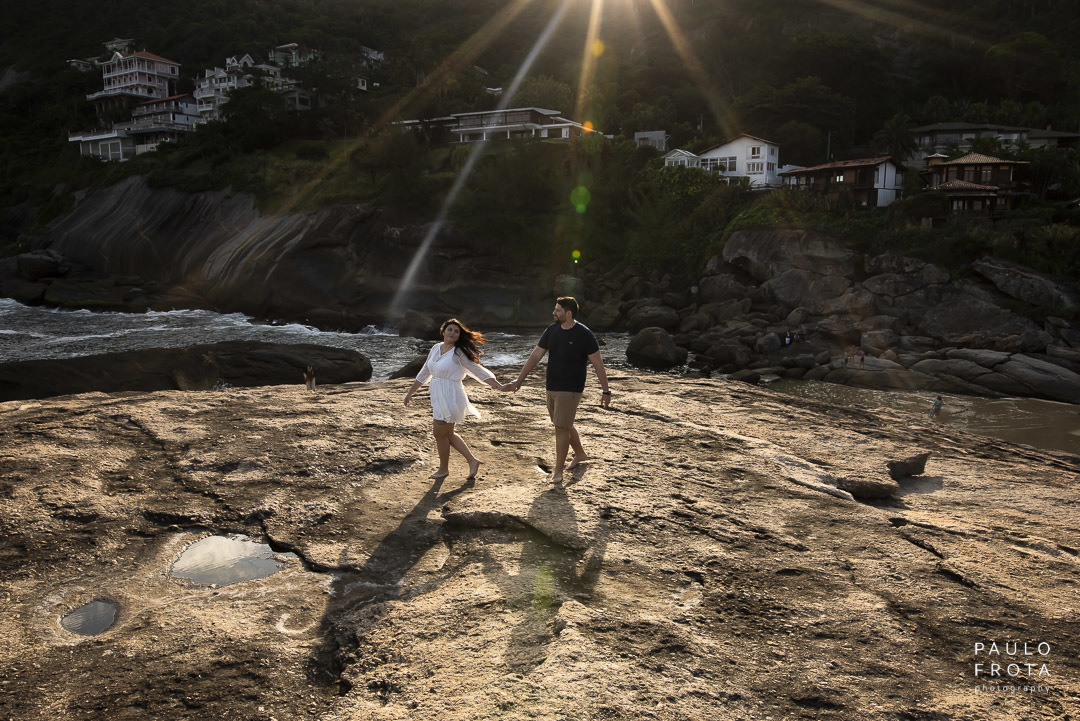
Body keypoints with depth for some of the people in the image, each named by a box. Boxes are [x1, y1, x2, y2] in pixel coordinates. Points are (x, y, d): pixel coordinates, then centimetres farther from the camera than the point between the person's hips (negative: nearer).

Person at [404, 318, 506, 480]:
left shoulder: (459, 353, -13)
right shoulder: (436, 348, 8)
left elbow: (478, 370, -11)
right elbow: (424, 373, 18)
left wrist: (498, 386, -19)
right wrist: (410, 392, 23)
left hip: (450, 398, -8)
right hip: (438, 398, 8)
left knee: (440, 434, 4)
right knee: (447, 434, 16)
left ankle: (443, 469, 24)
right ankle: (472, 460, 25)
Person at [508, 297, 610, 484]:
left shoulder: (584, 334, -13)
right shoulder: (552, 330, 4)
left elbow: (597, 363, -8)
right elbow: (535, 356, 7)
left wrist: (605, 391, -8)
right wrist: (519, 381, 4)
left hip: (570, 389, -7)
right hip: (551, 387, 7)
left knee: (561, 427, -7)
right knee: (564, 425, 19)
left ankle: (558, 471, 4)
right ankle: (580, 454, 41)